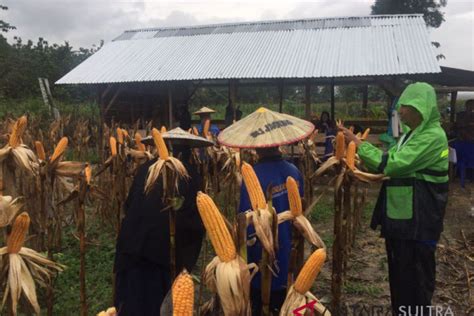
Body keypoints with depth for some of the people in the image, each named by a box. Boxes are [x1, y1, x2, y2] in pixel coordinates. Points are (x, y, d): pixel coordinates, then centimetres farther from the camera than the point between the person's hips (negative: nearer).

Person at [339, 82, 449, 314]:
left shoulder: (433, 136, -18)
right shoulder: (412, 134, 13)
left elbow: (393, 164, -25)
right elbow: (394, 166, 15)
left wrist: (359, 144, -19)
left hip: (417, 221, -9)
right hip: (400, 216, 9)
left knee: (415, 278, 3)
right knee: (398, 273, 20)